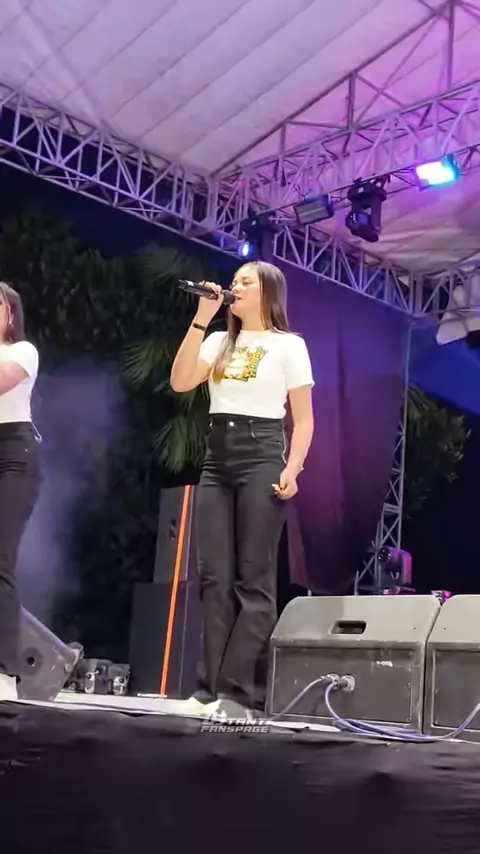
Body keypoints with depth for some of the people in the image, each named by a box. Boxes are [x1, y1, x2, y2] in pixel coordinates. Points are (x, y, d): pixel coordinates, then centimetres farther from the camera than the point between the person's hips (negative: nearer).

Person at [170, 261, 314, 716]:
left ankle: (240, 691, -5)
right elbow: (180, 382, 0)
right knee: (214, 577, 0)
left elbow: (303, 418, 2)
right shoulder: (218, 342, 17)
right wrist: (201, 318, 0)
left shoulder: (288, 345, 5)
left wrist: (291, 468, -12)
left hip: (262, 458, -5)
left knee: (253, 579, -5)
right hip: (217, 460, 5)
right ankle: (211, 687, 3)